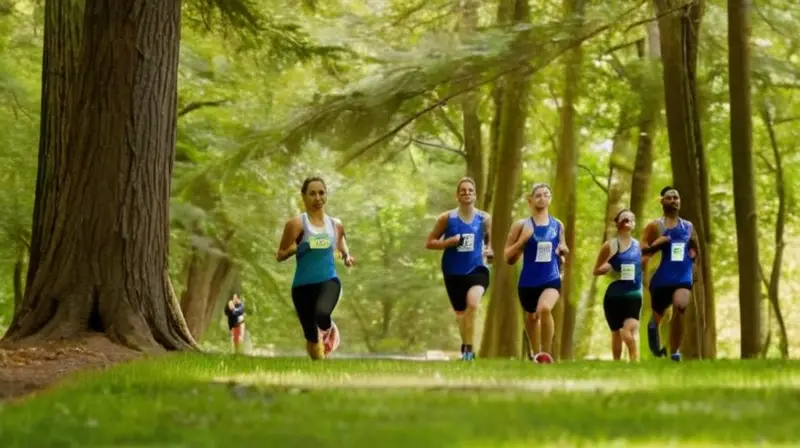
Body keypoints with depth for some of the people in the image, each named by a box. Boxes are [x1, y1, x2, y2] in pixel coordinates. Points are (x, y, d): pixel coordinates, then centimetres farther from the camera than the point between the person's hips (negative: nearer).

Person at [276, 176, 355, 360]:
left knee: (322, 314, -32)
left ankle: (329, 329, 4)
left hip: (329, 280, 0)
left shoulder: (335, 224, 8)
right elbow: (280, 255, -2)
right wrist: (295, 248, -20)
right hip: (303, 284, 0)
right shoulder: (297, 224, -4)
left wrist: (347, 257, 6)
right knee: (311, 337, 3)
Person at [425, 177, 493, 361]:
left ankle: (469, 348, -20)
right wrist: (450, 242, -16)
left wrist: (489, 251, -3)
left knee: (473, 303, -28)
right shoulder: (447, 218, -3)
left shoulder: (484, 218, 2)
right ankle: (465, 347, 36)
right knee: (460, 312, 11)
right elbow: (429, 243, 0)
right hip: (454, 272, 1)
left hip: (477, 269, -1)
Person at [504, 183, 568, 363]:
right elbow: (508, 257, -4)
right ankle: (536, 354, 41)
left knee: (545, 309, -29)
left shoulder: (557, 225, 5)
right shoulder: (521, 225, -4)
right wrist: (523, 240, -19)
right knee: (531, 317, 17)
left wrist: (563, 250, -2)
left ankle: (546, 353, -16)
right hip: (528, 281, 1)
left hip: (552, 279, -1)